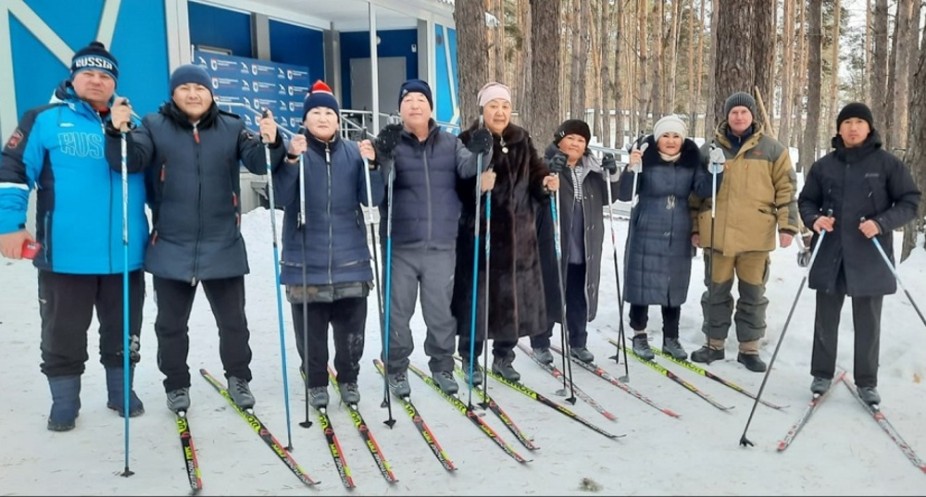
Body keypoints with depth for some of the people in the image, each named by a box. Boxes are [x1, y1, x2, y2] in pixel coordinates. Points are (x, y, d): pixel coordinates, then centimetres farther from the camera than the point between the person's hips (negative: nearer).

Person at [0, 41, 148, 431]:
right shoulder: (45, 120, 0)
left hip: (125, 253, 3)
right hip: (66, 255, -3)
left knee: (124, 332, 14)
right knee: (63, 334, 9)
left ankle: (122, 391, 30)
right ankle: (64, 401, 25)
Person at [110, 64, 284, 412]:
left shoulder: (231, 128, 2)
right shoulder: (155, 126, 0)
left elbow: (259, 163, -6)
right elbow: (132, 160, -11)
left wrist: (270, 143, -28)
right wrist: (119, 133, -31)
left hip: (223, 247, 1)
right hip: (171, 248, 0)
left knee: (233, 320, 12)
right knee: (171, 323, 12)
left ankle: (238, 378, 31)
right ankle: (177, 385, 30)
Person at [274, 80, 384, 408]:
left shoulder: (353, 153, 6)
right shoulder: (294, 151, 0)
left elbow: (372, 199, -1)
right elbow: (281, 198, -11)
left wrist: (371, 165, -16)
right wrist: (292, 160, -24)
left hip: (349, 258, 2)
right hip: (306, 260, -1)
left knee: (351, 327, 8)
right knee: (311, 329, 6)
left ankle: (349, 378, 27)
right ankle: (316, 382, 23)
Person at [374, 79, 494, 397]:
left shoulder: (449, 143, 9)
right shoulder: (391, 143, 0)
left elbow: (468, 167, -5)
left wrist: (480, 154, -27)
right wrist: (384, 156, -35)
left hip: (441, 245, 2)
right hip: (400, 245, -1)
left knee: (441, 311, 11)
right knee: (398, 311, 6)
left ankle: (442, 366, 27)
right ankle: (397, 370, 21)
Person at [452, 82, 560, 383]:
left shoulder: (522, 140, 10)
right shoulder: (468, 140, -6)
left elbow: (535, 172, 11)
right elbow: (458, 185, -13)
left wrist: (546, 183, -10)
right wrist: (478, 184, -32)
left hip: (517, 233, 5)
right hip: (478, 232, -5)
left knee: (514, 295, 10)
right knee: (476, 295, -1)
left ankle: (503, 357, 26)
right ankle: (470, 360, 16)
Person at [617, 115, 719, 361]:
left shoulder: (691, 160, 2)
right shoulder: (645, 159, -9)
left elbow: (703, 190, -7)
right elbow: (624, 195, -13)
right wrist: (631, 169, -29)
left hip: (678, 236, 3)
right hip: (646, 234, -3)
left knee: (674, 287, 10)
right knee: (642, 283, 2)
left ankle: (671, 338, 23)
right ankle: (639, 336, 17)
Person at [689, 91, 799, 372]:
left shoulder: (772, 149, 4)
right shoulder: (709, 149, 7)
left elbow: (786, 189, 4)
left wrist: (787, 225, -3)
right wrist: (695, 227, 8)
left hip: (756, 236, -1)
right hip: (717, 234, 1)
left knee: (753, 294, 7)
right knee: (717, 292, 10)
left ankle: (749, 349, 19)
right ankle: (714, 344, 24)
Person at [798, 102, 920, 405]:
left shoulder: (887, 163, -1)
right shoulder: (824, 165, 5)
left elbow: (909, 202, 0)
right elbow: (806, 201, 12)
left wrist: (881, 224, -16)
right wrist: (814, 219, -9)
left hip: (870, 256, -2)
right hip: (829, 255, 2)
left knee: (868, 321, 7)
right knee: (826, 318, 10)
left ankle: (867, 382, 19)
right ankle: (822, 374, 24)